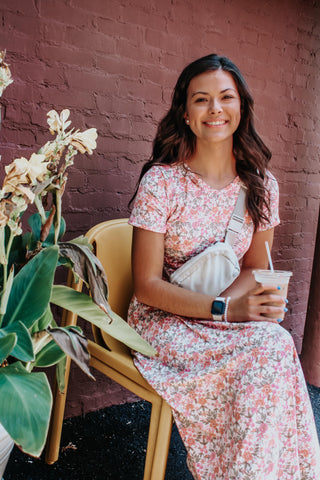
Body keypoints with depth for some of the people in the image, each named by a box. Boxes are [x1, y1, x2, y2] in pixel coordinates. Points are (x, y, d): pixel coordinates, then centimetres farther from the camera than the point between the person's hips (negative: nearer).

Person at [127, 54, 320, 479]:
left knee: (278, 343, -27)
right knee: (271, 350, -26)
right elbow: (147, 285, -13)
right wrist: (225, 309, -24)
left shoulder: (261, 185, 0)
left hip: (230, 313, 4)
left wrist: (227, 300, -15)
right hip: (164, 320, -3)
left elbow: (255, 267, 7)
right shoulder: (161, 181, -13)